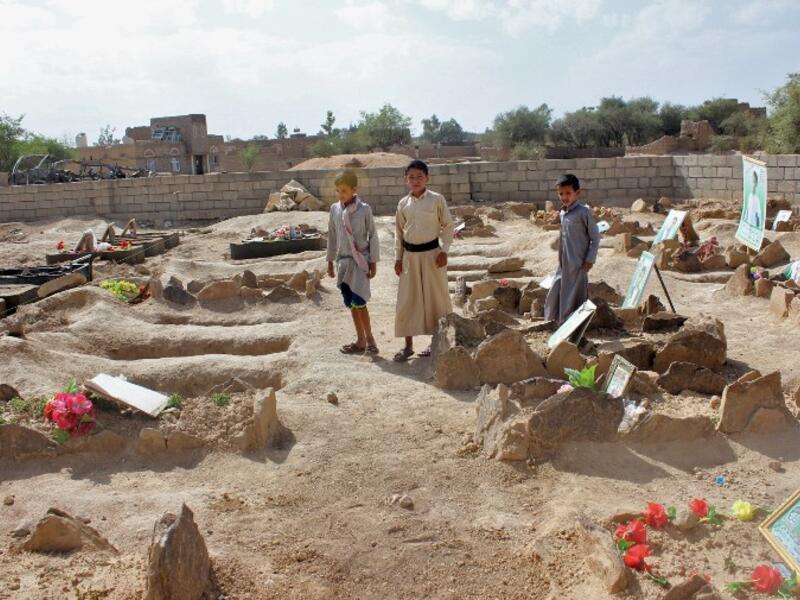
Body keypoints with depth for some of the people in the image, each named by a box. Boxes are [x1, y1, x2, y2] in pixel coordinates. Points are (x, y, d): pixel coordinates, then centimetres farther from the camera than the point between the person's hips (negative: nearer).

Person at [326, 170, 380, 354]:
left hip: (360, 260, -5)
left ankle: (369, 338, 3)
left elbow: (373, 236, -4)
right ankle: (361, 340, 19)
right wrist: (330, 261, 14)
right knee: (350, 303, 8)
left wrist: (373, 262, -6)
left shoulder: (364, 209, -8)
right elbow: (332, 236, 12)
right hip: (343, 260, 5)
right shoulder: (335, 209, 4)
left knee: (358, 301, -13)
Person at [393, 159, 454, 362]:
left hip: (432, 253, -3)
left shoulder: (437, 199, -5)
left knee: (436, 297, 5)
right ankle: (408, 346, 14)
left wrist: (444, 251, -9)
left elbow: (448, 226, -1)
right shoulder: (403, 204, 4)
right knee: (407, 300, 4)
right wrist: (398, 258, 6)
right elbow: (399, 233, 10)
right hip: (410, 255, 3)